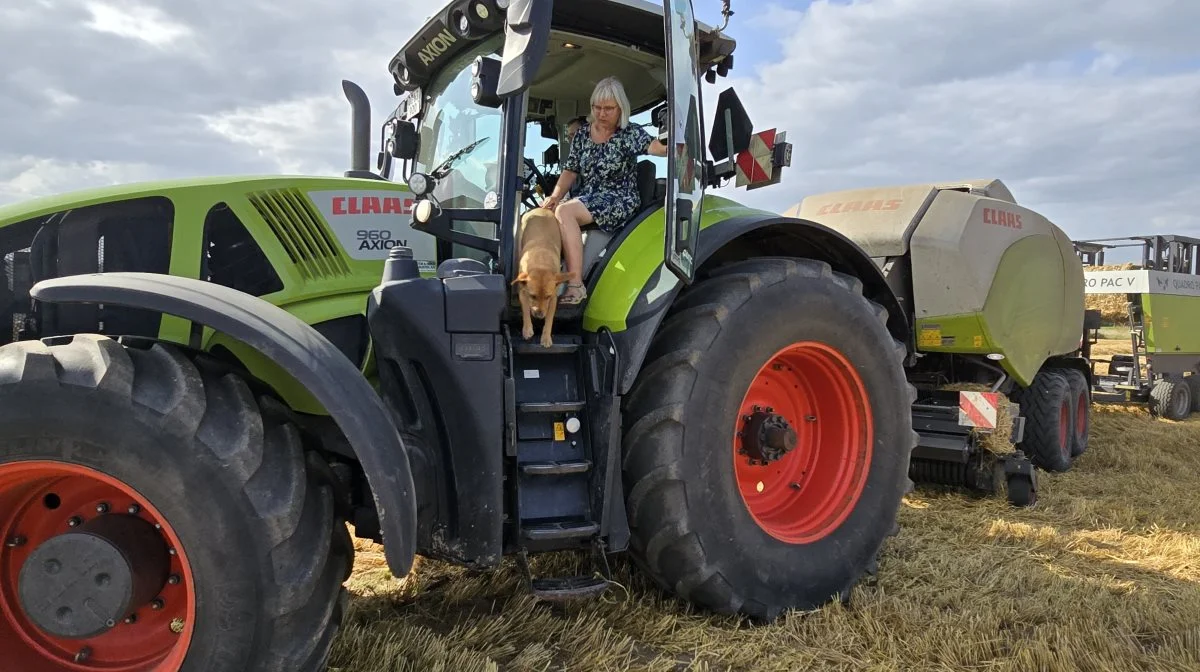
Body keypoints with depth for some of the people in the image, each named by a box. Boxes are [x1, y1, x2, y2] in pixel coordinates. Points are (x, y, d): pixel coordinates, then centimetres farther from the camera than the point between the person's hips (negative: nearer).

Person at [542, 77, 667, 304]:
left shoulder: (629, 134, -4)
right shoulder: (583, 132, 12)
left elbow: (657, 147, -22)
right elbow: (570, 171, 12)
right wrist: (555, 196, -5)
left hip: (619, 202, -6)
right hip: (587, 199, 6)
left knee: (564, 212, -31)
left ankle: (576, 285, -34)